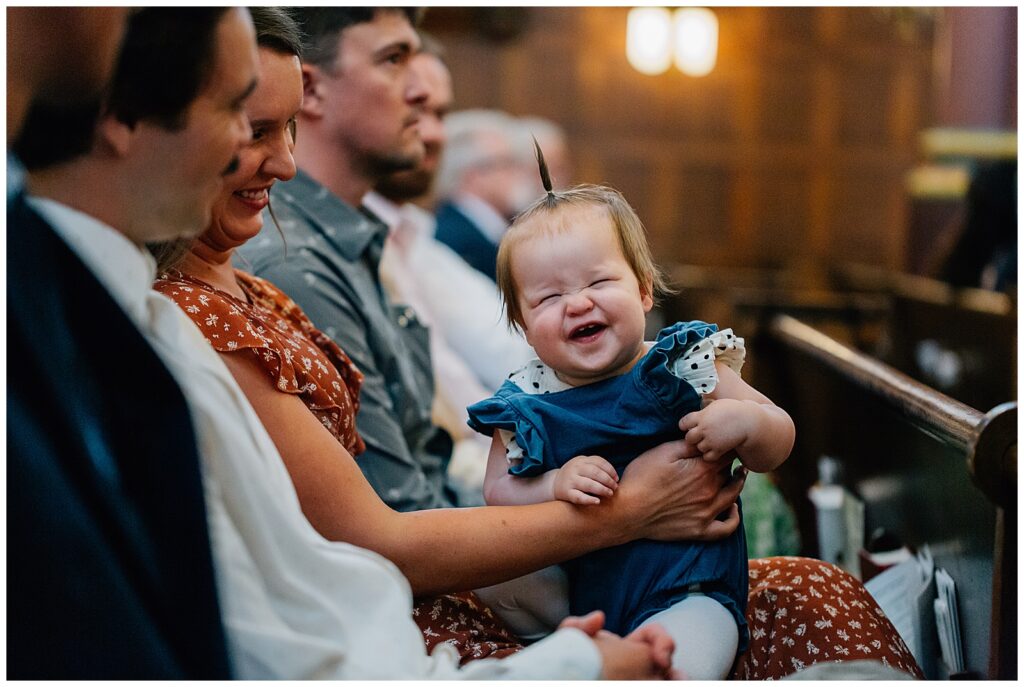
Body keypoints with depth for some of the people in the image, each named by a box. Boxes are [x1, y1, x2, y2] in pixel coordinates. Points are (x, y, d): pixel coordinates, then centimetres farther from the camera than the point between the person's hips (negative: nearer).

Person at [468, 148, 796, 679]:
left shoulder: (684, 367, -2)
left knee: (673, 666, -31)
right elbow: (498, 491, 2)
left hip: (688, 590, -4)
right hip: (575, 592, 5)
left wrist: (746, 421, -20)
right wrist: (556, 486, -18)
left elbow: (777, 447, 3)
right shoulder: (527, 405, 2)